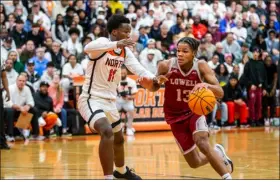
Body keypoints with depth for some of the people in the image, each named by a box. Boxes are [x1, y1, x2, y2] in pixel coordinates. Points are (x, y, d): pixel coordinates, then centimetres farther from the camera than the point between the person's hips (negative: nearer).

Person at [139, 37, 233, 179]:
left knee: (203, 143, -30)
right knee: (194, 163, 2)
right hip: (175, 116, 1)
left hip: (195, 111, -1)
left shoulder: (201, 67, -18)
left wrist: (206, 85, -45)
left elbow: (220, 93, -24)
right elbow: (155, 87, 1)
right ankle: (217, 153, 36)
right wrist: (148, 85, -23)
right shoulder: (166, 66, -17)